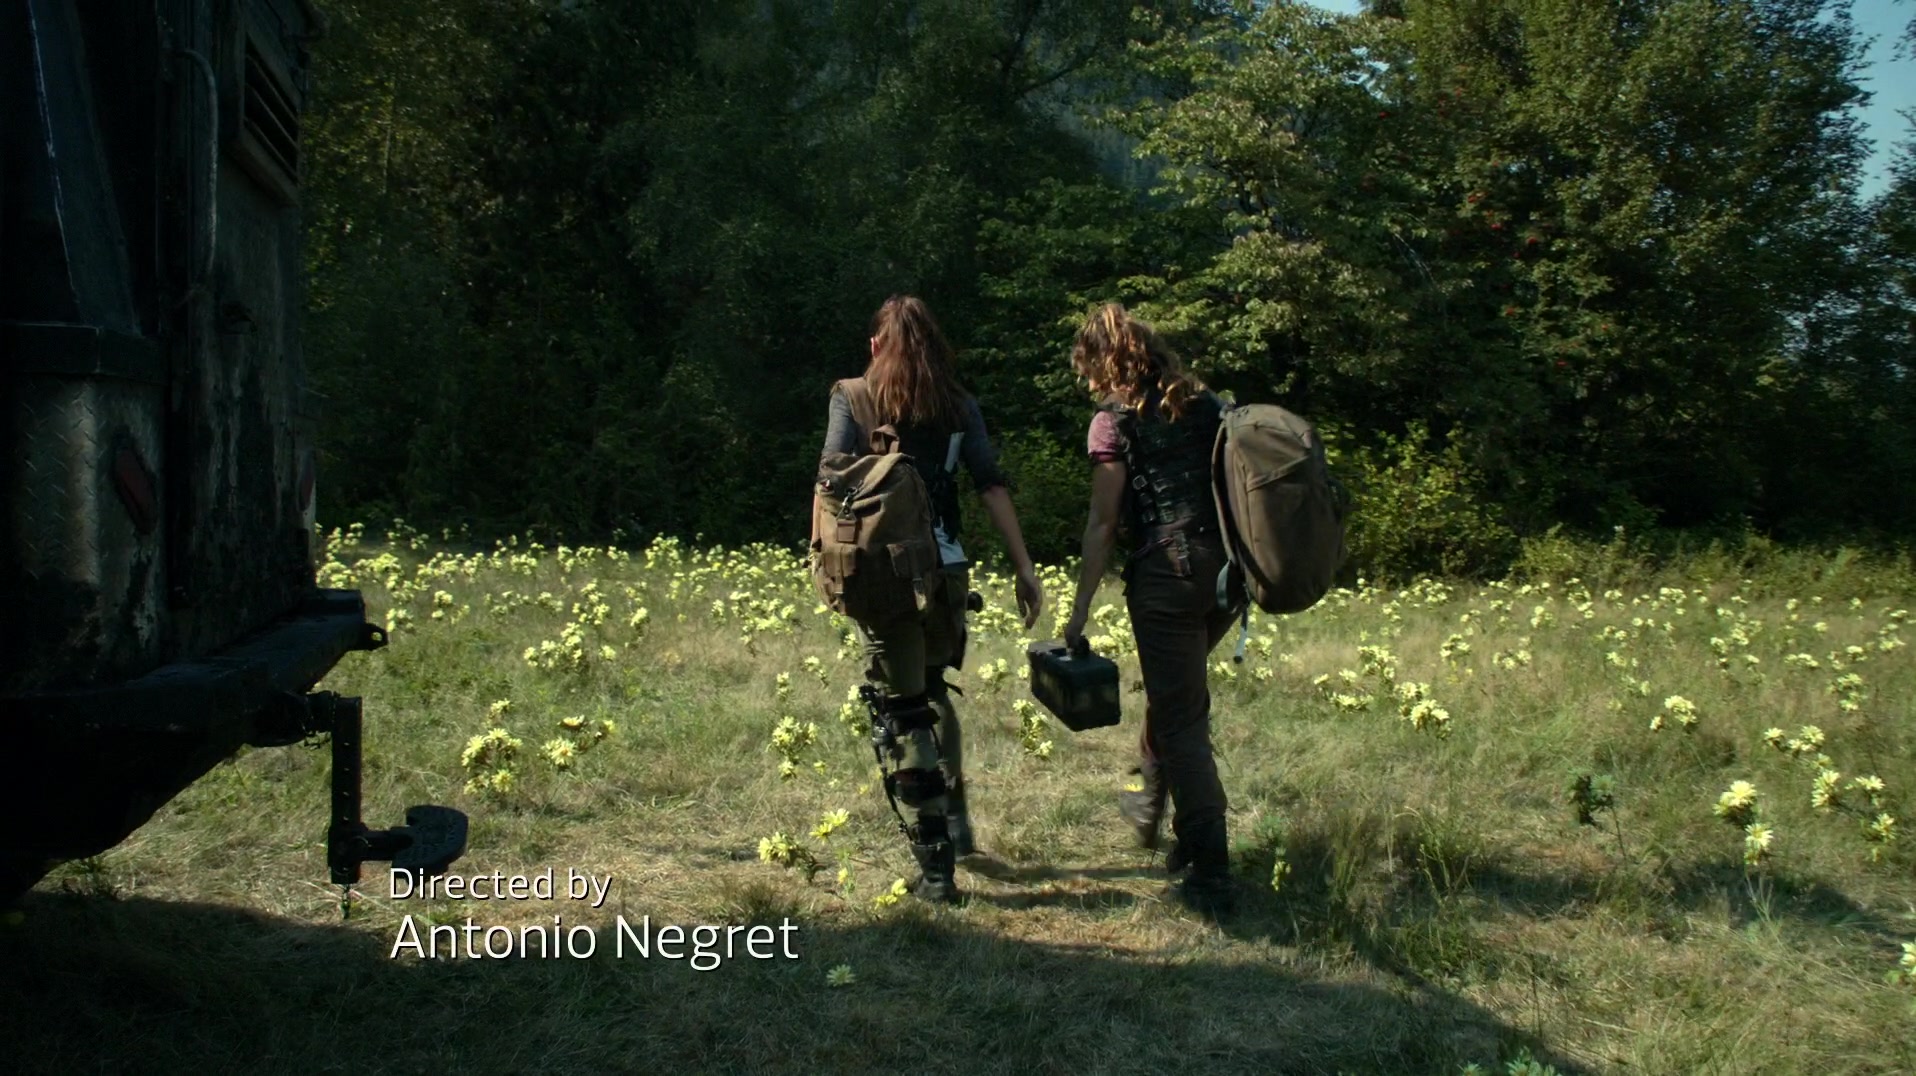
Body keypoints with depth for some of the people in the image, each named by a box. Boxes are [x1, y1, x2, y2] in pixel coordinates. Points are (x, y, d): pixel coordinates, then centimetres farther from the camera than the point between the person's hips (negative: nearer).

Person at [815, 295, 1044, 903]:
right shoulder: (958, 406, 9)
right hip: (947, 572, 4)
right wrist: (1024, 569, 4)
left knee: (905, 712, 2)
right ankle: (956, 822, 31)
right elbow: (992, 488, 4)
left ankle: (937, 867, 1)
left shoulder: (852, 397, 2)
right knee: (933, 690, 26)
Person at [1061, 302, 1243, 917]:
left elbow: (1104, 524, -6)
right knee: (1175, 689, 28)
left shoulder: (1114, 423, -2)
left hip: (1167, 573, -6)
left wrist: (1080, 610, -2)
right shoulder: (1207, 406, 14)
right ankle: (1147, 802, 45)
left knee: (1182, 718, 0)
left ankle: (1210, 876, 1)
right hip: (1226, 571, 7)